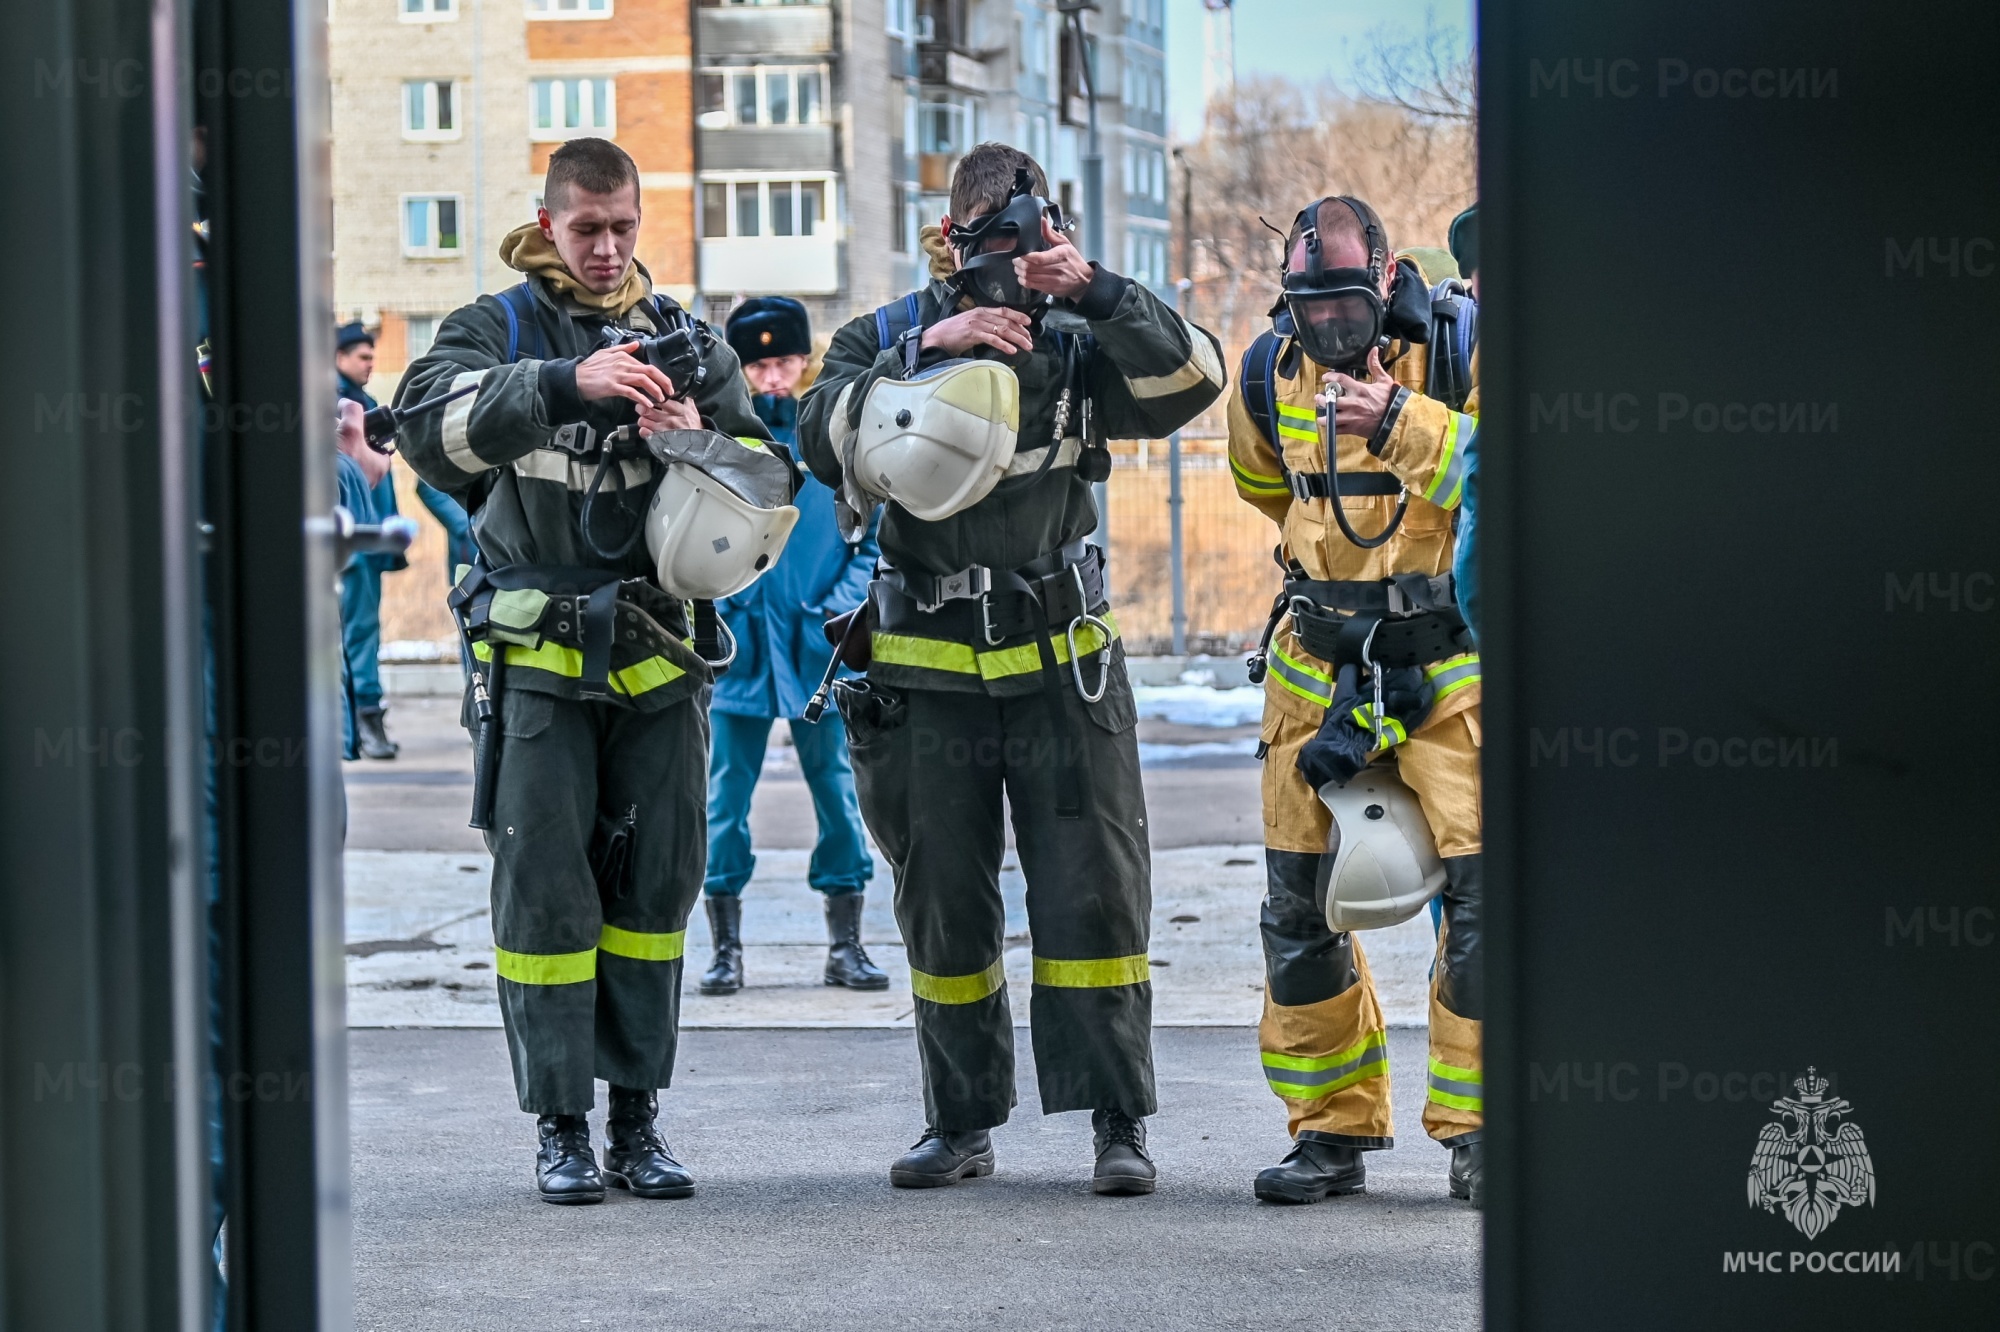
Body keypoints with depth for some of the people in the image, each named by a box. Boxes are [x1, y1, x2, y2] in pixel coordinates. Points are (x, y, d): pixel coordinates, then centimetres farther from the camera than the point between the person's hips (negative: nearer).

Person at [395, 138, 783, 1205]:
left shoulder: (690, 344, 12)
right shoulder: (495, 330, 3)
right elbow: (431, 428, -19)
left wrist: (702, 444, -13)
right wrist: (562, 383, -31)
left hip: (657, 655, 3)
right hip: (537, 660, -3)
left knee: (656, 885, 5)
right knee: (544, 890, -4)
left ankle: (635, 1117, 13)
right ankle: (560, 1126, 3)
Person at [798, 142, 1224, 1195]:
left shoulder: (1075, 345, 6)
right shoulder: (885, 339, 4)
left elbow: (1191, 379, -11)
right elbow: (829, 441, -15)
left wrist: (1096, 291, -23)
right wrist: (930, 348, -24)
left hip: (1062, 666, 0)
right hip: (928, 673, 0)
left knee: (1093, 896, -3)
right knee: (943, 907, 8)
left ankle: (1118, 1122, 1)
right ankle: (960, 1123, 18)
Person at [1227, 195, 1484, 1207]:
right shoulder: (1272, 369, 3)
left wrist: (1401, 424, -34)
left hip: (1447, 661, -4)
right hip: (1319, 663, 5)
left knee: (1483, 884, -14)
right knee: (1299, 903, 4)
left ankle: (1474, 1127, -3)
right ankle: (1333, 1126, 16)